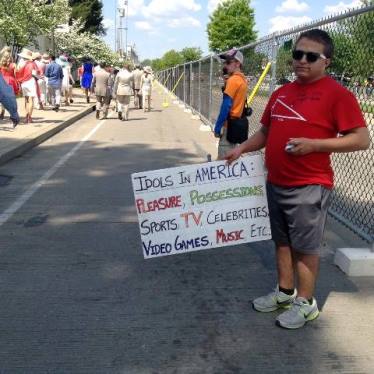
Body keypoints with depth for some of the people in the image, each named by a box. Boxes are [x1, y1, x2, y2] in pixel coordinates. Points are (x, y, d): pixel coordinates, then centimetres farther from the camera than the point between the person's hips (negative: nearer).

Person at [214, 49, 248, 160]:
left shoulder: (233, 80, -15)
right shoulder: (242, 79, 12)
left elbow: (226, 106, -19)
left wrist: (217, 127, -16)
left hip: (230, 124, -9)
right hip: (238, 121, 9)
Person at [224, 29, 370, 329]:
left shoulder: (337, 94, -11)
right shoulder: (281, 93, 11)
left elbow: (361, 139, -15)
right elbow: (266, 131, 22)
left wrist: (313, 144, -23)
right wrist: (241, 148, 8)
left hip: (309, 187, -7)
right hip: (276, 183, 7)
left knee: (305, 246, 4)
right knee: (282, 241, 17)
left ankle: (305, 303, 20)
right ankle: (285, 292, 33)